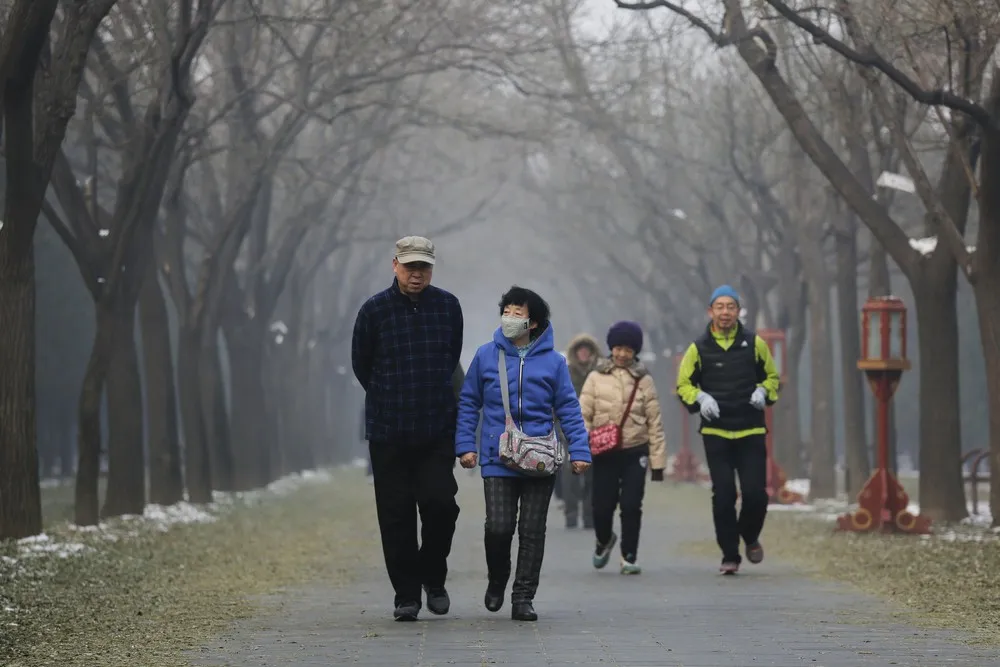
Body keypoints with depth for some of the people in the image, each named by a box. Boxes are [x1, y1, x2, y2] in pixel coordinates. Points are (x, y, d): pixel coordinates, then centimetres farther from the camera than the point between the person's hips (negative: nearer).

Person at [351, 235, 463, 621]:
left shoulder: (448, 306, 3)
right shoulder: (375, 310, -3)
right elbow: (361, 365, 9)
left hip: (438, 430, 1)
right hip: (387, 431, -1)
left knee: (441, 503, -10)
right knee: (396, 514, 1)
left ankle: (433, 577, 14)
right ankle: (406, 594, 12)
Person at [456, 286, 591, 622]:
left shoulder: (552, 361, 4)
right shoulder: (486, 356, 5)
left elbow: (569, 409, 7)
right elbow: (468, 404, 11)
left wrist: (579, 451, -2)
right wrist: (465, 445, 2)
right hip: (498, 459, 0)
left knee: (532, 531, 2)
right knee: (498, 527, -8)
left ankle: (523, 598, 11)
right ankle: (496, 581, 19)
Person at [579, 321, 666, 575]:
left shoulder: (643, 380, 3)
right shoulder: (596, 378, 3)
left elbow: (655, 422, 4)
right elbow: (583, 415, 0)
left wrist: (658, 461, 1)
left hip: (635, 452, 0)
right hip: (604, 453, 0)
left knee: (631, 506, -6)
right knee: (602, 506, 2)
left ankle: (629, 558, 7)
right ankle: (604, 540, 34)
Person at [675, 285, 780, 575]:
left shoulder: (754, 344, 4)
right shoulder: (699, 348, 2)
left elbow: (772, 376, 15)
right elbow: (683, 384, 10)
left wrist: (763, 392, -5)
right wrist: (700, 398, -9)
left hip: (751, 431, 0)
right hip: (715, 433, 0)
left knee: (755, 493, -6)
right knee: (723, 496, -5)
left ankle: (751, 537, 24)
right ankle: (730, 555, 6)